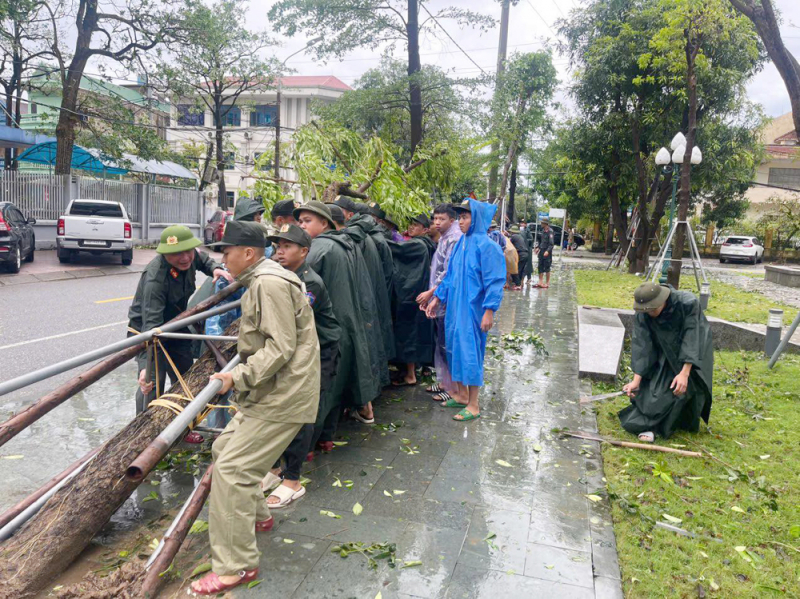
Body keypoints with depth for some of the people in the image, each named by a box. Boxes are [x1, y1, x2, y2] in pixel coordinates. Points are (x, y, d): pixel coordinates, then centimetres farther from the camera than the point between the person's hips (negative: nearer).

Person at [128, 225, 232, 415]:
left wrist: (215, 269, -11)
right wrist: (146, 365, -54)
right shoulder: (155, 279, -37)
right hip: (145, 331, -7)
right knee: (153, 384, -14)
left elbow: (202, 259, 13)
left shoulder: (190, 257, -15)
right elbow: (152, 323, -45)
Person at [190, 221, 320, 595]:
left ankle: (235, 567, -2)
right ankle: (255, 517, 39)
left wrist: (238, 378, -21)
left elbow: (281, 348, -24)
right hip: (267, 393, 11)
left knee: (231, 468, -11)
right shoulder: (259, 282, 17)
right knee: (224, 449, 19)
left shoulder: (269, 283, -18)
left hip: (283, 396, -11)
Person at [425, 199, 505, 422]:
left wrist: (489, 311, -20)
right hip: (455, 307, 8)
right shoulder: (461, 244, 10)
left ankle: (473, 406, 9)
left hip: (472, 309, -8)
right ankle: (463, 396, 28)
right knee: (456, 349, 13)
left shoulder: (486, 246, -13)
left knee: (470, 351, -2)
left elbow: (494, 281, -15)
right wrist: (437, 298, 17)